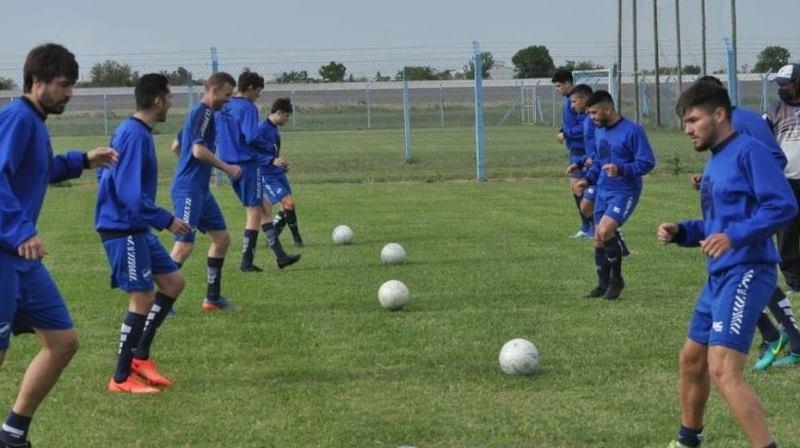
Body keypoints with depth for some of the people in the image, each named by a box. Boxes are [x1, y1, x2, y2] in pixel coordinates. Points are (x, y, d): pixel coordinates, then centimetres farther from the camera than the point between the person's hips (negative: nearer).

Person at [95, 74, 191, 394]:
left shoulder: (135, 132, 12)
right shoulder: (135, 135, -19)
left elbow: (106, 175, 22)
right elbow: (131, 192, -25)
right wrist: (166, 220, -19)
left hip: (137, 229, 10)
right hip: (123, 229, -10)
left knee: (173, 282, 13)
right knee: (143, 297, -8)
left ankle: (140, 355, 18)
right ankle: (121, 378, 1)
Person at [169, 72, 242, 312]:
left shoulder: (197, 113, 17)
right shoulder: (204, 113, -13)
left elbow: (176, 146, 26)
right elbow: (199, 150, -23)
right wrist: (228, 168, -14)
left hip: (200, 190, 11)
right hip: (189, 190, -11)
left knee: (222, 238, 13)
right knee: (184, 245, -12)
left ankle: (213, 297, 18)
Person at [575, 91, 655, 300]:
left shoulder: (632, 131, -14)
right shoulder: (599, 132, 11)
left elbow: (647, 162, -15)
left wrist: (622, 170, -28)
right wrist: (588, 179, 7)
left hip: (624, 192, -8)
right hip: (603, 192, 8)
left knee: (605, 231, -24)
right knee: (598, 240, 8)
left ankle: (616, 278, -4)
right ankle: (604, 285, 22)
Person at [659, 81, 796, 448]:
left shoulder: (747, 151, -12)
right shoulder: (715, 161, 17)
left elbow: (783, 205, -22)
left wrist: (734, 237, -29)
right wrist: (681, 233, 8)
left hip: (745, 274, -10)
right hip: (719, 276, 10)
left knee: (723, 371, -20)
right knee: (691, 360, 21)